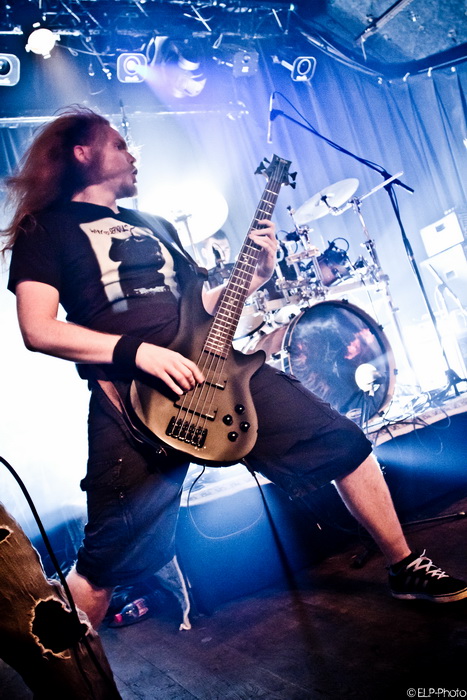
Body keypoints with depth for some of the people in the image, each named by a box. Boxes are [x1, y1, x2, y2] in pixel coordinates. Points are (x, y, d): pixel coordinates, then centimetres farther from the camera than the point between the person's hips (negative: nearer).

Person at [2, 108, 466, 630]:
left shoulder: (150, 225, 25)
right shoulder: (46, 226, 5)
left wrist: (258, 274, 10)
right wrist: (137, 351, -19)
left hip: (212, 367, 6)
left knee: (341, 440, 3)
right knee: (112, 552, -9)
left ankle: (406, 569, 21)